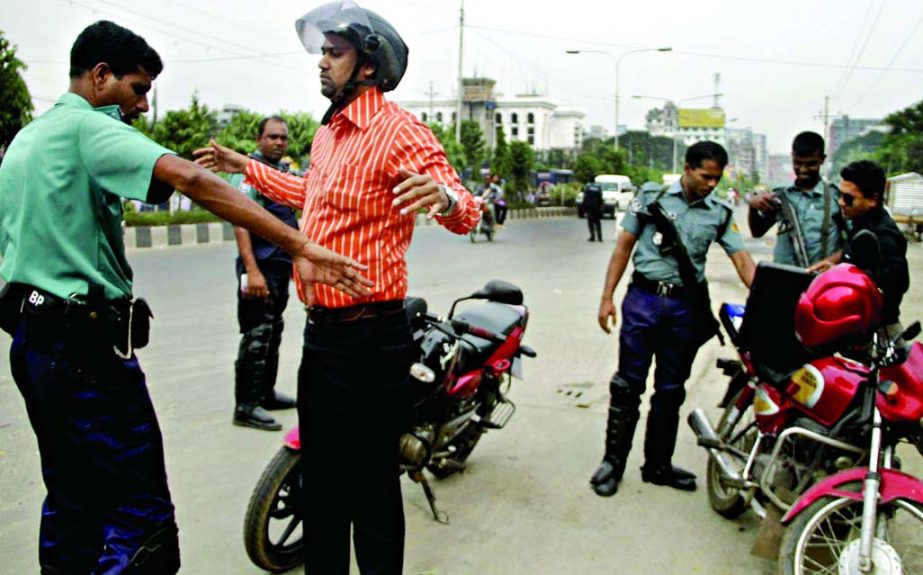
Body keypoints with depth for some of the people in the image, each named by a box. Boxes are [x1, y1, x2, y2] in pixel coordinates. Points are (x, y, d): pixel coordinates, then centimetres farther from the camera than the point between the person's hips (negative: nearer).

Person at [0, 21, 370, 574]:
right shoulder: (86, 125, -13)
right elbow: (191, 180, -28)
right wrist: (299, 247, -34)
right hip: (85, 341, -10)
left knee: (73, 499, 19)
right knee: (140, 510, -6)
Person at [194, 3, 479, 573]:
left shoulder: (397, 129, -14)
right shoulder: (329, 132, 14)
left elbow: (467, 212, -20)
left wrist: (443, 196, -43)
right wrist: (247, 166, 38)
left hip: (370, 334, -9)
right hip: (322, 330, 10)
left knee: (371, 484, 3)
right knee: (320, 474, 21)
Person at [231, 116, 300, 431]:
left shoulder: (285, 170, 17)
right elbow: (240, 221, -21)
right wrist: (252, 271, -28)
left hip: (282, 266, 9)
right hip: (260, 266, -9)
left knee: (273, 333, 15)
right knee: (257, 335, -8)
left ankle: (265, 393, 26)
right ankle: (245, 405, -3)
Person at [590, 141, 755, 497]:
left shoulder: (720, 214, 6)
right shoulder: (652, 198, 0)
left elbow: (742, 259, -1)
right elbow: (623, 247, 2)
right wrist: (607, 297, -4)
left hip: (685, 306, 3)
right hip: (643, 298, -2)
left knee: (671, 390, 11)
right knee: (628, 384, 0)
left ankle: (658, 465, 24)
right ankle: (613, 462, 11)